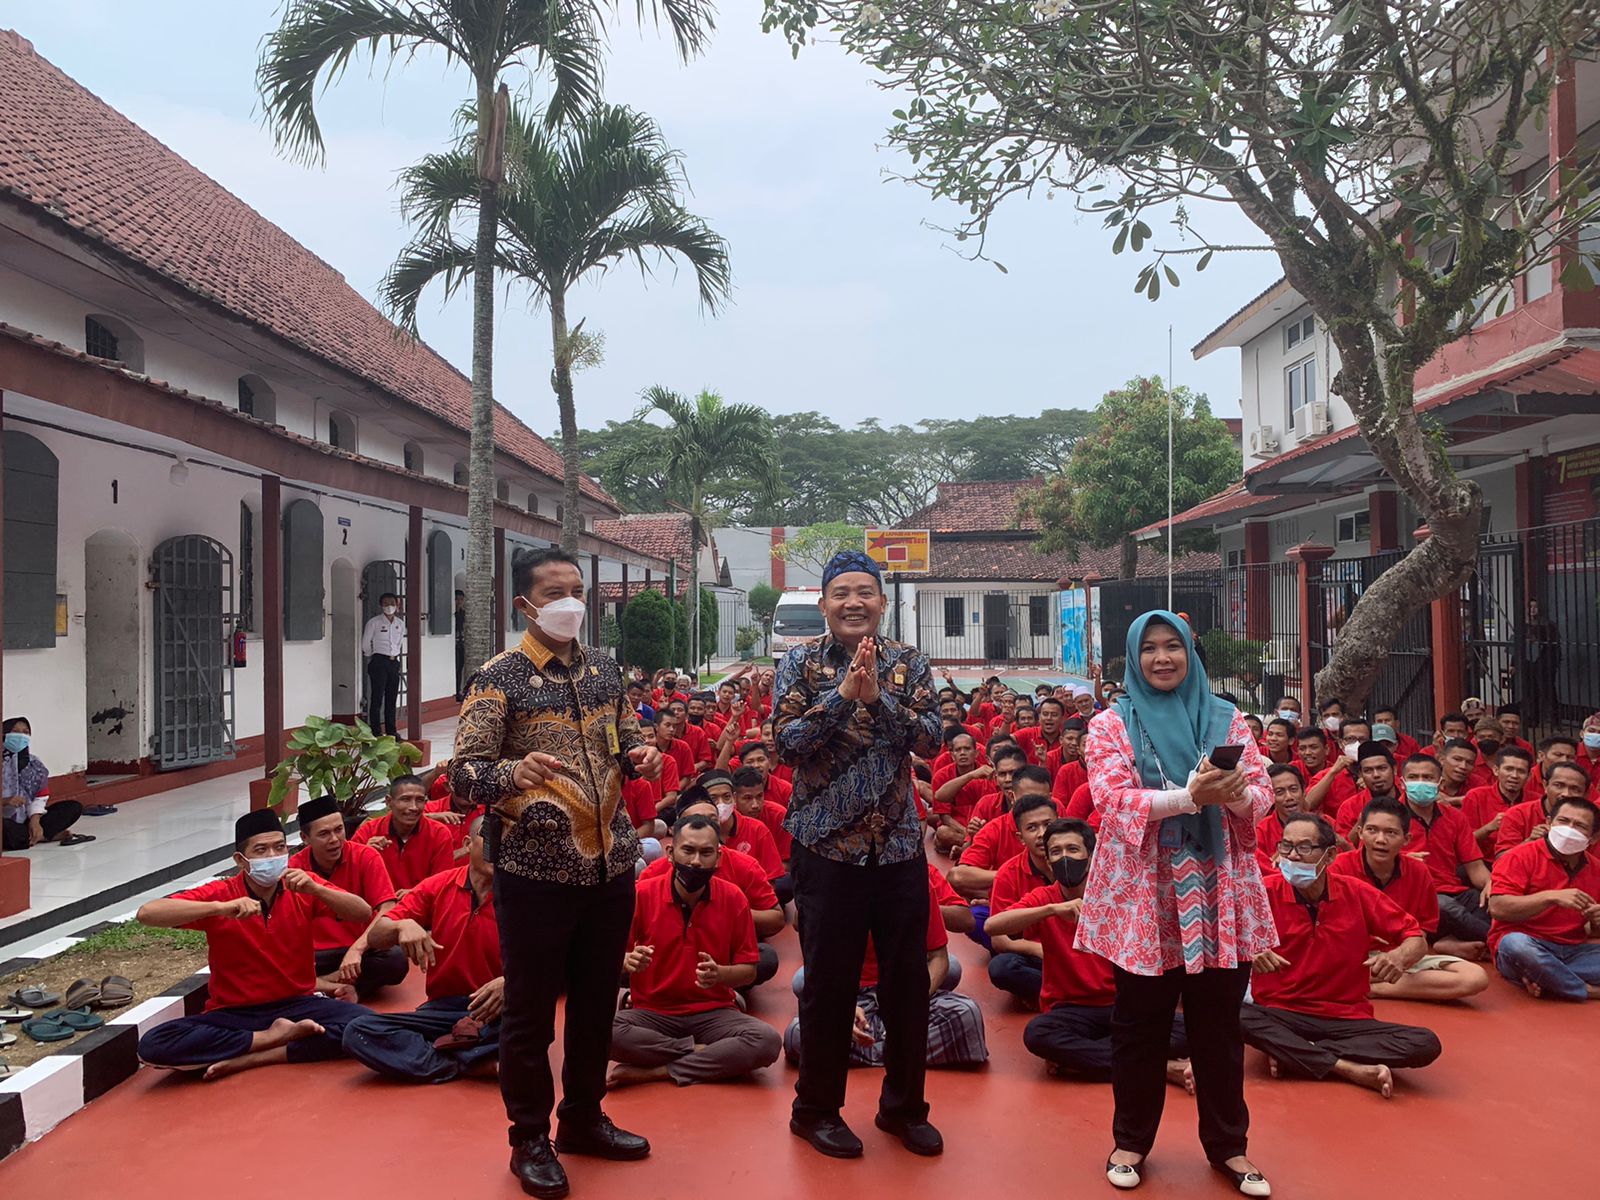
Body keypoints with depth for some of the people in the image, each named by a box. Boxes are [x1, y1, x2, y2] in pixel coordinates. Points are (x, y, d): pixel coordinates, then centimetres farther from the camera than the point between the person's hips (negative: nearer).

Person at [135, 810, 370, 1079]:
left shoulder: (302, 888, -2)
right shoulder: (219, 894, -8)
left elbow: (364, 913, -10)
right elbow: (146, 913, -21)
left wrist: (315, 890, -26)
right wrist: (221, 908, -33)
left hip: (296, 1005, 1)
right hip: (233, 1014, 0)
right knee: (154, 1046, -27)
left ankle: (247, 1059, -18)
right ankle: (276, 1036, -16)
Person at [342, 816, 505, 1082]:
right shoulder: (437, 887, 3)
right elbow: (375, 937, 1)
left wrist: (509, 982, -32)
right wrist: (402, 926, -22)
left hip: (494, 1011, -3)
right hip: (442, 1008, 3)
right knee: (358, 1032, -20)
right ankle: (463, 1065, -21)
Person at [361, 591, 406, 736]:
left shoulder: (400, 623, 9)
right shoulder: (374, 622, -6)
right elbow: (365, 644, 0)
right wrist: (372, 657, 9)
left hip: (394, 662, 5)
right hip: (379, 662, -5)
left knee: (392, 698, 8)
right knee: (377, 698, -5)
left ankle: (391, 730, 15)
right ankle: (376, 731, -1)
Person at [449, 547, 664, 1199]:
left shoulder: (604, 668, 8)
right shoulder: (499, 677, -9)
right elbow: (462, 772, -14)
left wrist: (640, 754, -5)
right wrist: (515, 771, -34)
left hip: (610, 863, 6)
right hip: (536, 869, -5)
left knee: (597, 1000, 17)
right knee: (530, 1010, 7)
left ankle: (584, 1118, 36)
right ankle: (530, 1140, 25)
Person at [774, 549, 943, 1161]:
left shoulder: (907, 663, 5)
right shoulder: (802, 663, -1)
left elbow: (930, 738, -6)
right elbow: (787, 742, -12)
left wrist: (877, 696, -19)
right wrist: (843, 693, -20)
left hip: (900, 844, 3)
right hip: (826, 845, -2)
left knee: (908, 979, 10)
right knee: (830, 982, 6)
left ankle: (904, 1105, 28)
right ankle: (816, 1108, 25)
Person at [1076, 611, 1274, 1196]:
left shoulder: (1226, 718, 7)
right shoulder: (1111, 724, -1)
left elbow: (1261, 792, 2)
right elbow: (1112, 800, -14)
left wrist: (1236, 793, -22)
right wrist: (1191, 796, -27)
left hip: (1219, 896, 2)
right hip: (1142, 898, -2)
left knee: (1219, 1027, 12)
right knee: (1140, 1027, 9)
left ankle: (1228, 1144, 28)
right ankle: (1130, 1140, 26)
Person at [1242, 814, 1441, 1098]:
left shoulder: (1356, 893, 0)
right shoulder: (1266, 893, -6)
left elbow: (1417, 939, 7)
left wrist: (1400, 956, -17)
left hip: (1347, 1019, 3)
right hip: (1280, 1016, -2)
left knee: (1425, 1044, -21)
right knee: (1237, 1017, -34)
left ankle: (1291, 1054, -20)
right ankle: (1354, 1070, -26)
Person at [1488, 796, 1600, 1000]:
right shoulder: (1521, 857, -4)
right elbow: (1497, 908, -17)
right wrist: (1551, 897, -21)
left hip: (1573, 952, 5)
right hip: (1524, 943, -5)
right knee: (1516, 944, -40)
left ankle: (1543, 979, -18)